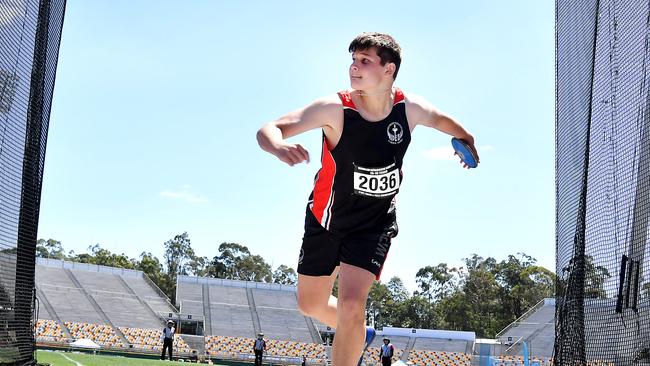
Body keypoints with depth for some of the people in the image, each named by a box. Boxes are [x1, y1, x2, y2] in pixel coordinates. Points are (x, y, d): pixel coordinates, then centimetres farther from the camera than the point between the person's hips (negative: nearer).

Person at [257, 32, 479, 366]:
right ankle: (358, 335, 48)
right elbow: (267, 130, -31)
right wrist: (279, 147, -55)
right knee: (311, 305, 16)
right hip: (326, 219, 1)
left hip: (375, 225, -1)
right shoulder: (335, 109, -24)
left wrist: (467, 140, 26)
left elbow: (440, 119, 9)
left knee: (351, 303, -20)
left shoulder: (410, 108, -16)